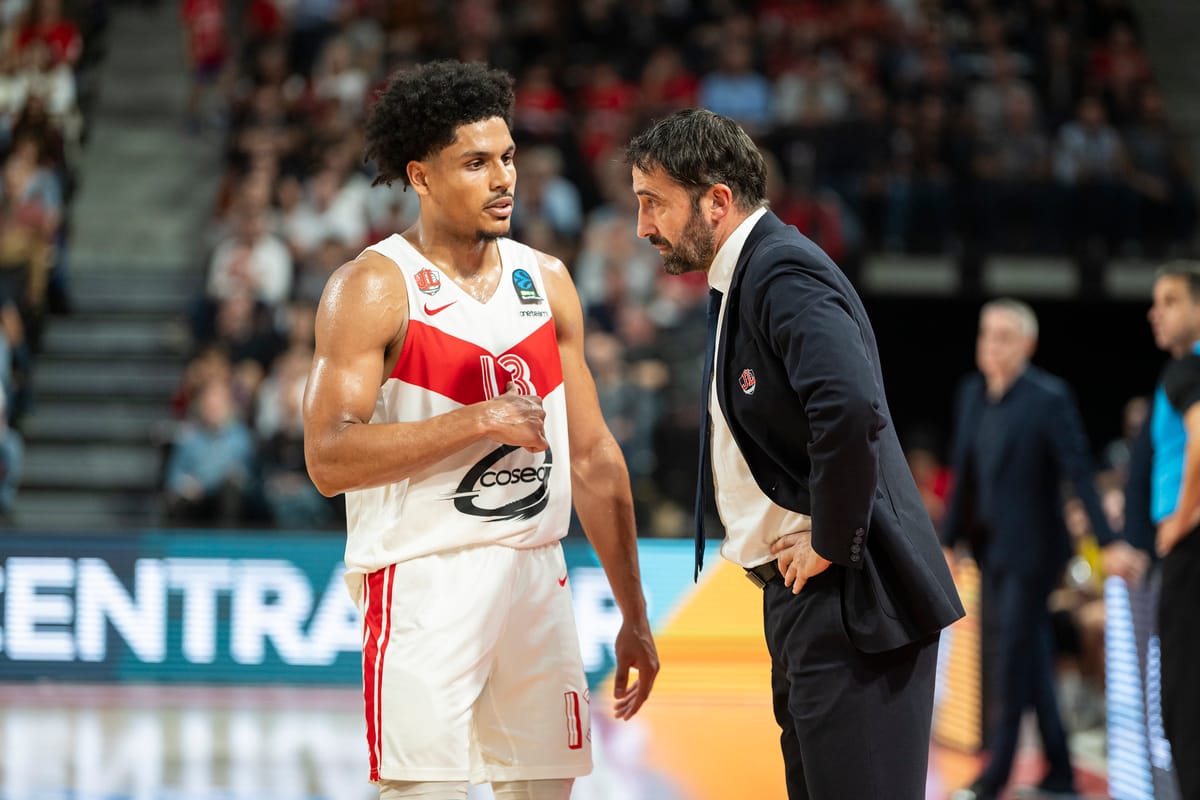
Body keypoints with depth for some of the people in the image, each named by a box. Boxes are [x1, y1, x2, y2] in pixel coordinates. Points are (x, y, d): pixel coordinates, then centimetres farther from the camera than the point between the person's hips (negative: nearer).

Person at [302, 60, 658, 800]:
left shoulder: (546, 281, 11)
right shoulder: (372, 289, -7)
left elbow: (594, 457, 15)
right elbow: (329, 460, -17)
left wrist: (634, 615, 14)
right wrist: (478, 421, -21)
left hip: (537, 574, 6)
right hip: (424, 580, -6)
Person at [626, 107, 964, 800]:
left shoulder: (784, 271, -16)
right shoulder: (744, 277, 17)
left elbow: (851, 410, -31)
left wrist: (829, 544, -20)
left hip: (850, 596, -11)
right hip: (807, 597, 11)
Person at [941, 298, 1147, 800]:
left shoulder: (1049, 398, -13)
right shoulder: (972, 393, 7)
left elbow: (1079, 472, -16)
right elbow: (964, 473, 13)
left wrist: (1107, 543, -20)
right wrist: (949, 541, 14)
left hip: (1030, 551, -7)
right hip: (991, 548, 7)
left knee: (1015, 657, -5)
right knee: (1031, 660, 11)